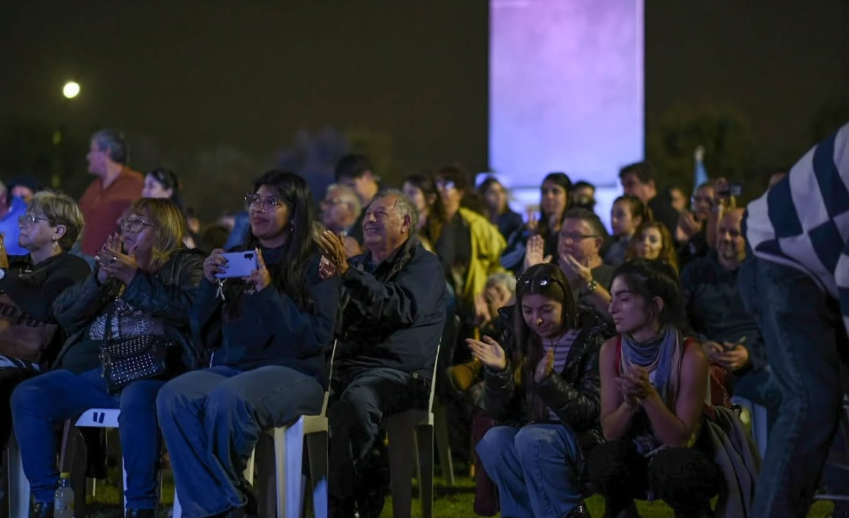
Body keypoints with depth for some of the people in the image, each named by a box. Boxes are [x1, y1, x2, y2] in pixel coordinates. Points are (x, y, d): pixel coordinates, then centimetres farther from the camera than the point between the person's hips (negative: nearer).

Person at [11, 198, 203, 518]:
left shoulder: (185, 265, 13)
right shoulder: (113, 262, 27)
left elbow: (188, 309, -9)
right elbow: (63, 314, 15)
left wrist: (134, 278, -11)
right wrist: (100, 279, -2)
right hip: (90, 370, 6)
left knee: (136, 400, -40)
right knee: (27, 396, -17)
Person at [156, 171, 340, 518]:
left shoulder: (315, 265, 5)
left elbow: (317, 338, -8)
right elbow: (205, 337, 16)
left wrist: (268, 291, -13)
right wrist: (209, 285, 1)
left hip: (294, 373, -5)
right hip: (230, 368, 5)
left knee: (228, 399, -37)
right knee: (172, 396, -28)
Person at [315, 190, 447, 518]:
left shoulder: (423, 265, 7)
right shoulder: (359, 265, 27)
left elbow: (402, 309, -14)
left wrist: (347, 272, -21)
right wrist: (327, 281, 5)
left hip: (399, 370, -6)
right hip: (349, 365, 6)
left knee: (356, 398, -38)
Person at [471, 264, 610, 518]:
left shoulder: (591, 341, -9)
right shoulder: (516, 337, 2)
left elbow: (589, 414, -16)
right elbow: (499, 412, 1)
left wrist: (547, 380, -31)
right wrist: (498, 371, -19)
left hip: (583, 441, -4)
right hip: (531, 432, 4)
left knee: (531, 438, -33)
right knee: (493, 441, -27)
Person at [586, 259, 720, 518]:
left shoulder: (690, 354, -19)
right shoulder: (611, 350, -8)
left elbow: (680, 438, -18)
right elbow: (609, 431, -7)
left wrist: (649, 396, -33)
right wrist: (629, 403, -28)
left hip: (677, 457, -2)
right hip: (634, 455, 2)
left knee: (673, 468, -37)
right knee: (604, 460, -32)